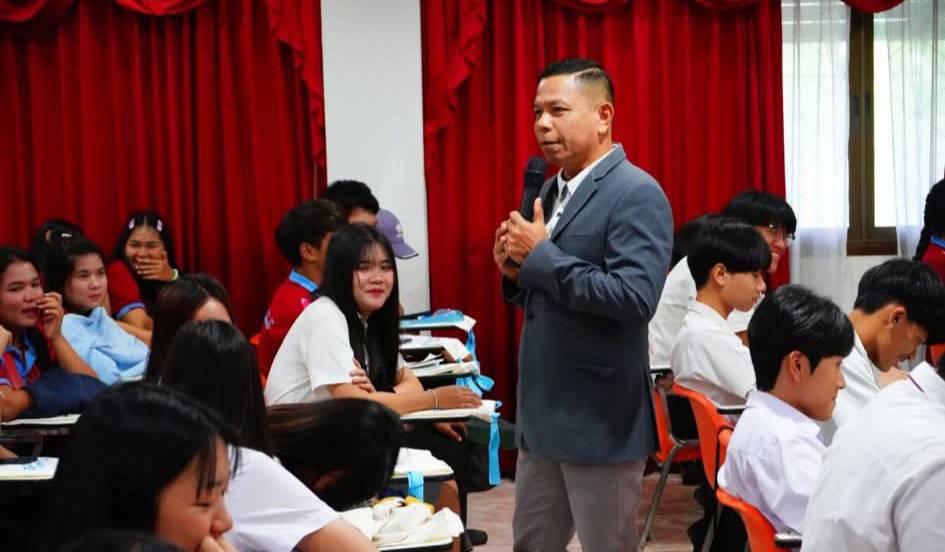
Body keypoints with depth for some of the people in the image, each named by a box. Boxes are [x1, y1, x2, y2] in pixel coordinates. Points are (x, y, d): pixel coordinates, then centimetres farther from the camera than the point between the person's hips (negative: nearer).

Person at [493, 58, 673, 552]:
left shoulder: (636, 194, -15)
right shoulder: (552, 190, 12)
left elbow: (634, 298, -27)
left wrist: (540, 255, -20)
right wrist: (516, 269, -2)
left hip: (600, 420, -8)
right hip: (543, 414, 9)